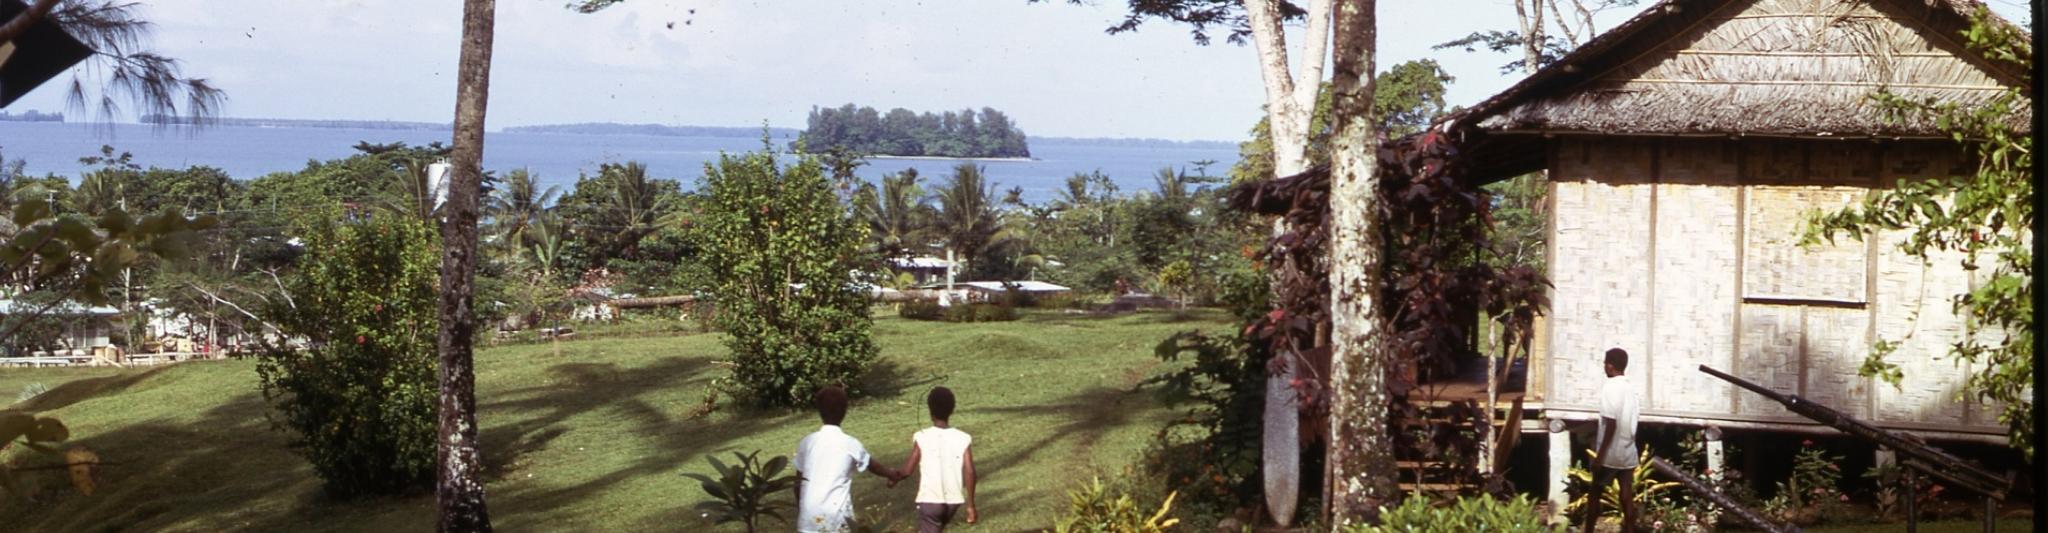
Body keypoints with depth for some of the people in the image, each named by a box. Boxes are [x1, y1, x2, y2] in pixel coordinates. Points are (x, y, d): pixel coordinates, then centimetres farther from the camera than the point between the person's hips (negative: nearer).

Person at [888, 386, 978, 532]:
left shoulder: (921, 437, -9)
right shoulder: (963, 439, -3)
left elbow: (908, 469, -6)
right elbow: (970, 472, -7)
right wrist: (970, 505, -1)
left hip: (929, 500, -4)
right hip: (953, 500, 4)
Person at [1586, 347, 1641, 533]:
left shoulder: (1609, 387, -16)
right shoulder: (1632, 387, 7)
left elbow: (1611, 423, -20)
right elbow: (1630, 420, 14)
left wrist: (1600, 454, -17)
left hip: (1610, 454, -6)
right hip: (1628, 453, 6)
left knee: (1595, 494, 9)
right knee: (1627, 498, 4)